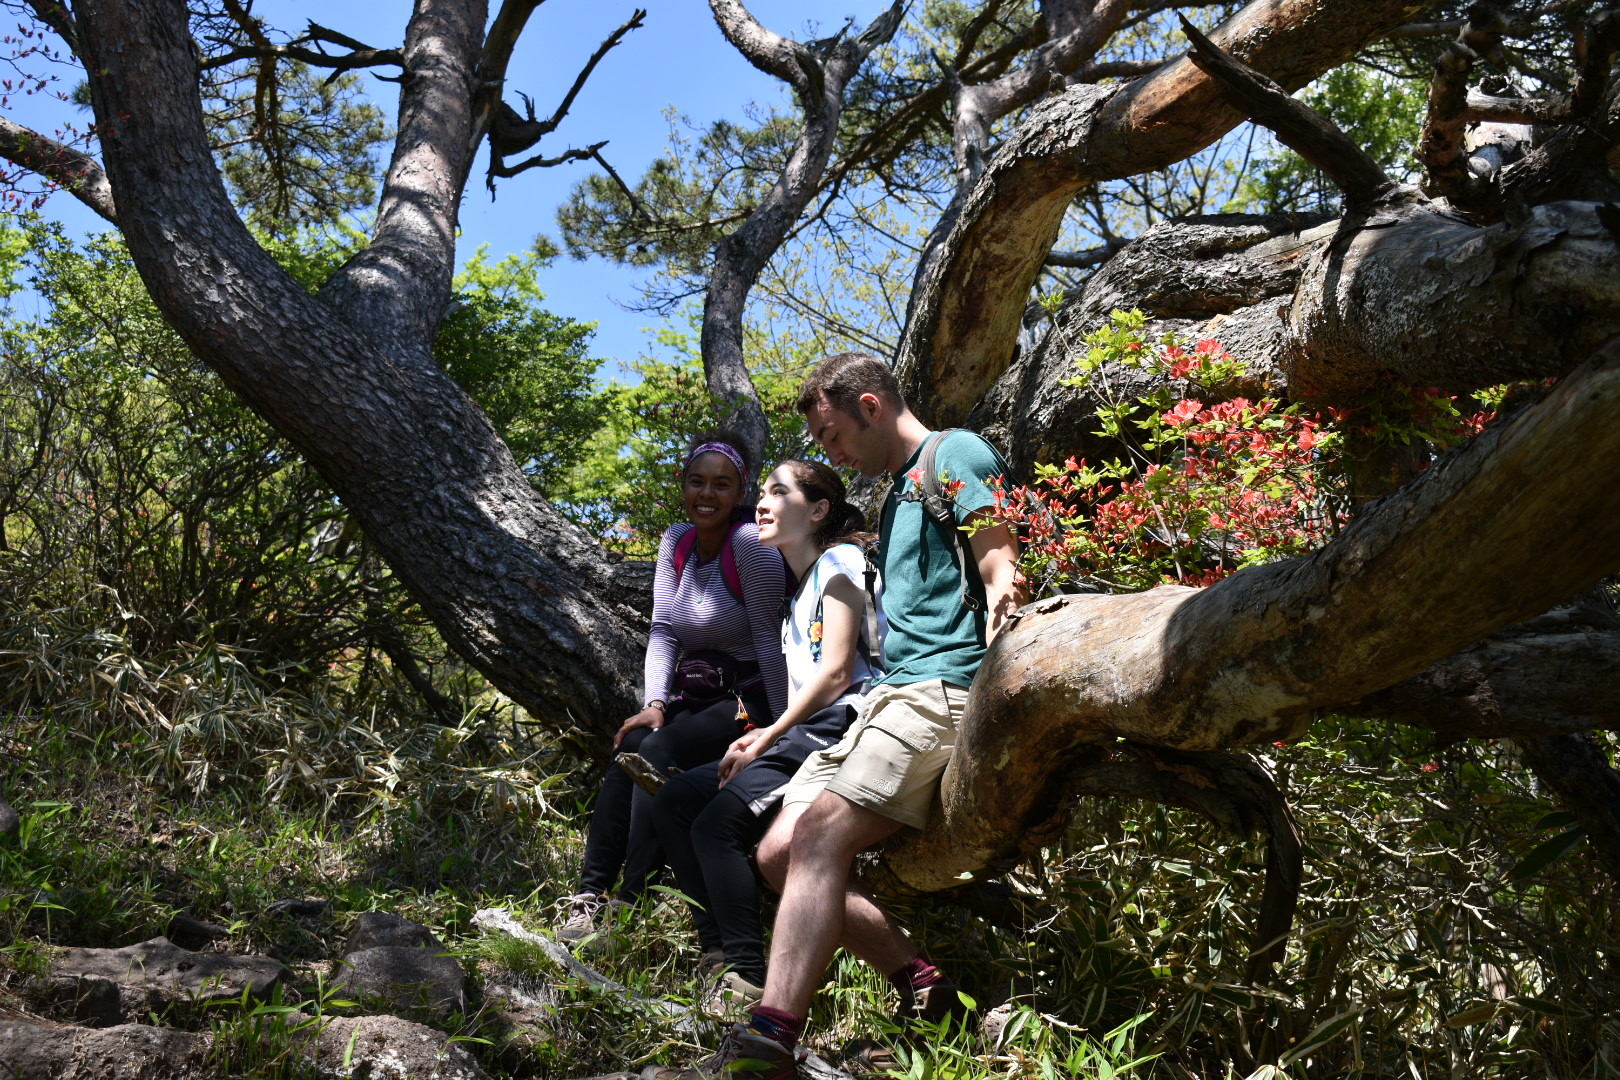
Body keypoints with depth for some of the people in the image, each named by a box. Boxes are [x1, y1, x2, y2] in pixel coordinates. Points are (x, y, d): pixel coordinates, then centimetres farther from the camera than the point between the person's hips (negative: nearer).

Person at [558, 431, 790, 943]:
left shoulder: (751, 544, -14)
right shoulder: (676, 541, 7)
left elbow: (769, 639, -16)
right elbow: (663, 630, 2)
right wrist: (655, 703, -12)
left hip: (748, 700, -6)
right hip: (693, 699, 6)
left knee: (659, 753, -28)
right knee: (631, 750, -20)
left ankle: (634, 903, -26)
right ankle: (590, 896, -20)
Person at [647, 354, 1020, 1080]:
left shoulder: (955, 454, 0)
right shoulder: (898, 493, 28)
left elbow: (1003, 570, -11)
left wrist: (1000, 600, -32)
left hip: (942, 687, -10)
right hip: (887, 695, 10)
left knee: (819, 837, -26)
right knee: (780, 851, -1)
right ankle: (923, 987, -4)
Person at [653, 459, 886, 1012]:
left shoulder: (840, 560, -1)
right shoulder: (798, 593, 27)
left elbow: (836, 670, -12)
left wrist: (767, 739, -11)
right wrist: (764, 737, 0)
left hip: (842, 729, -10)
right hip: (804, 735, 10)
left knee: (717, 823, -22)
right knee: (674, 800, 0)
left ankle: (747, 982, -21)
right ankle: (718, 954, -6)